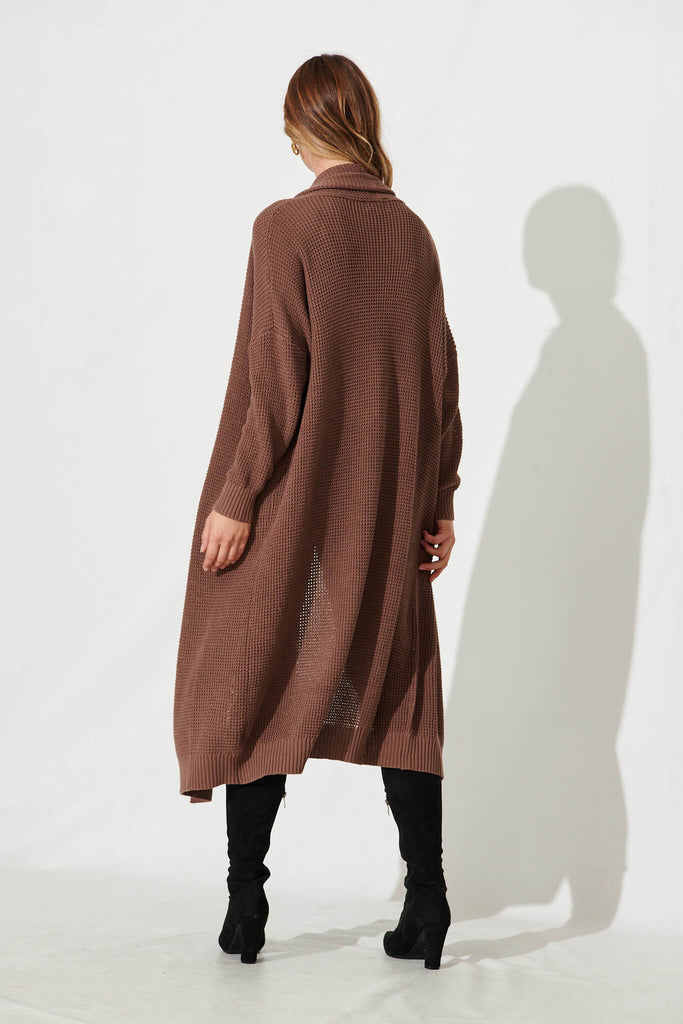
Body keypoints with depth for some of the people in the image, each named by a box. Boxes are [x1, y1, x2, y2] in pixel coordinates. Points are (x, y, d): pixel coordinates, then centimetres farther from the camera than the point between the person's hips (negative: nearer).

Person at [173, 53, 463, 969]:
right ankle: (426, 902, 10)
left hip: (292, 509, -4)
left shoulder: (287, 226, -12)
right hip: (389, 510, 5)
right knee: (398, 689, 12)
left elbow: (275, 381, -16)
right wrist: (439, 501, 13)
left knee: (255, 688, 7)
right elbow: (440, 375, 6)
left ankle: (246, 908, 12)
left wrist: (234, 500, -10)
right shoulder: (410, 231, 3)